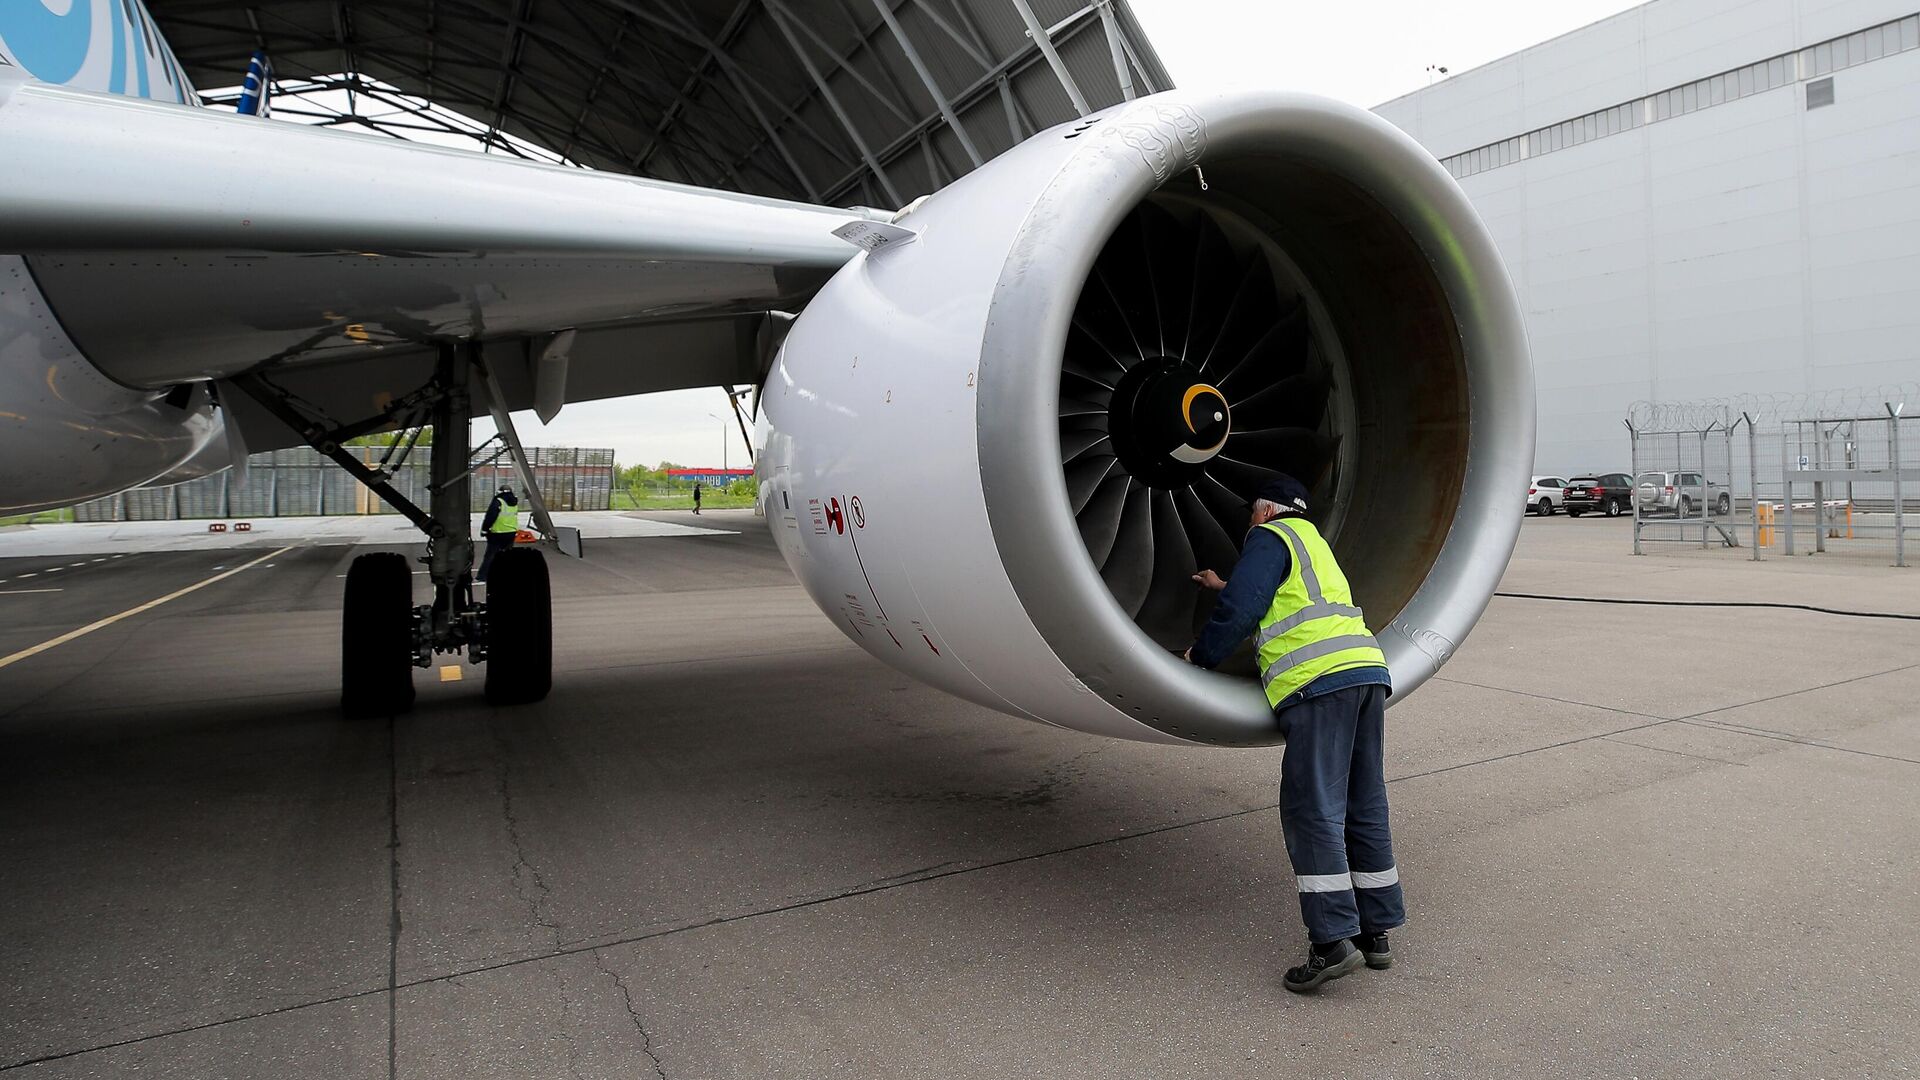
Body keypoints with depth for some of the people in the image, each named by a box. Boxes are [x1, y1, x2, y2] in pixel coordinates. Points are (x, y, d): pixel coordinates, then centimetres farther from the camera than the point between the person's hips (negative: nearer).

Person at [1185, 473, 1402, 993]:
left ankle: (1334, 940, -13)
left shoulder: (1271, 537, 6)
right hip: (1369, 671, 9)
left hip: (1319, 681, -9)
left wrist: (1199, 655, 7)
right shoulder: (1315, 543, 33)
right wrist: (1223, 587, 60)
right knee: (1364, 809, 11)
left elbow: (1241, 609, -6)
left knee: (1312, 811, -9)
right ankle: (1376, 933, 16)